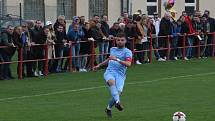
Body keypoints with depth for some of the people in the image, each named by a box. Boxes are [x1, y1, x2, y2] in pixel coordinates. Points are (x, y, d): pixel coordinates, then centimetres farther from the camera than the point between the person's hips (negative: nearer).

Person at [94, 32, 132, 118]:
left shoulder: (127, 52, 3)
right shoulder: (113, 49, 19)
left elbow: (128, 64, -15)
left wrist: (117, 59, -23)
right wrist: (99, 65, 43)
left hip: (120, 75, -2)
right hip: (109, 72, 2)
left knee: (118, 91, -23)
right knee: (111, 81, -35)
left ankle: (109, 108, 4)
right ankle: (118, 102, -50)